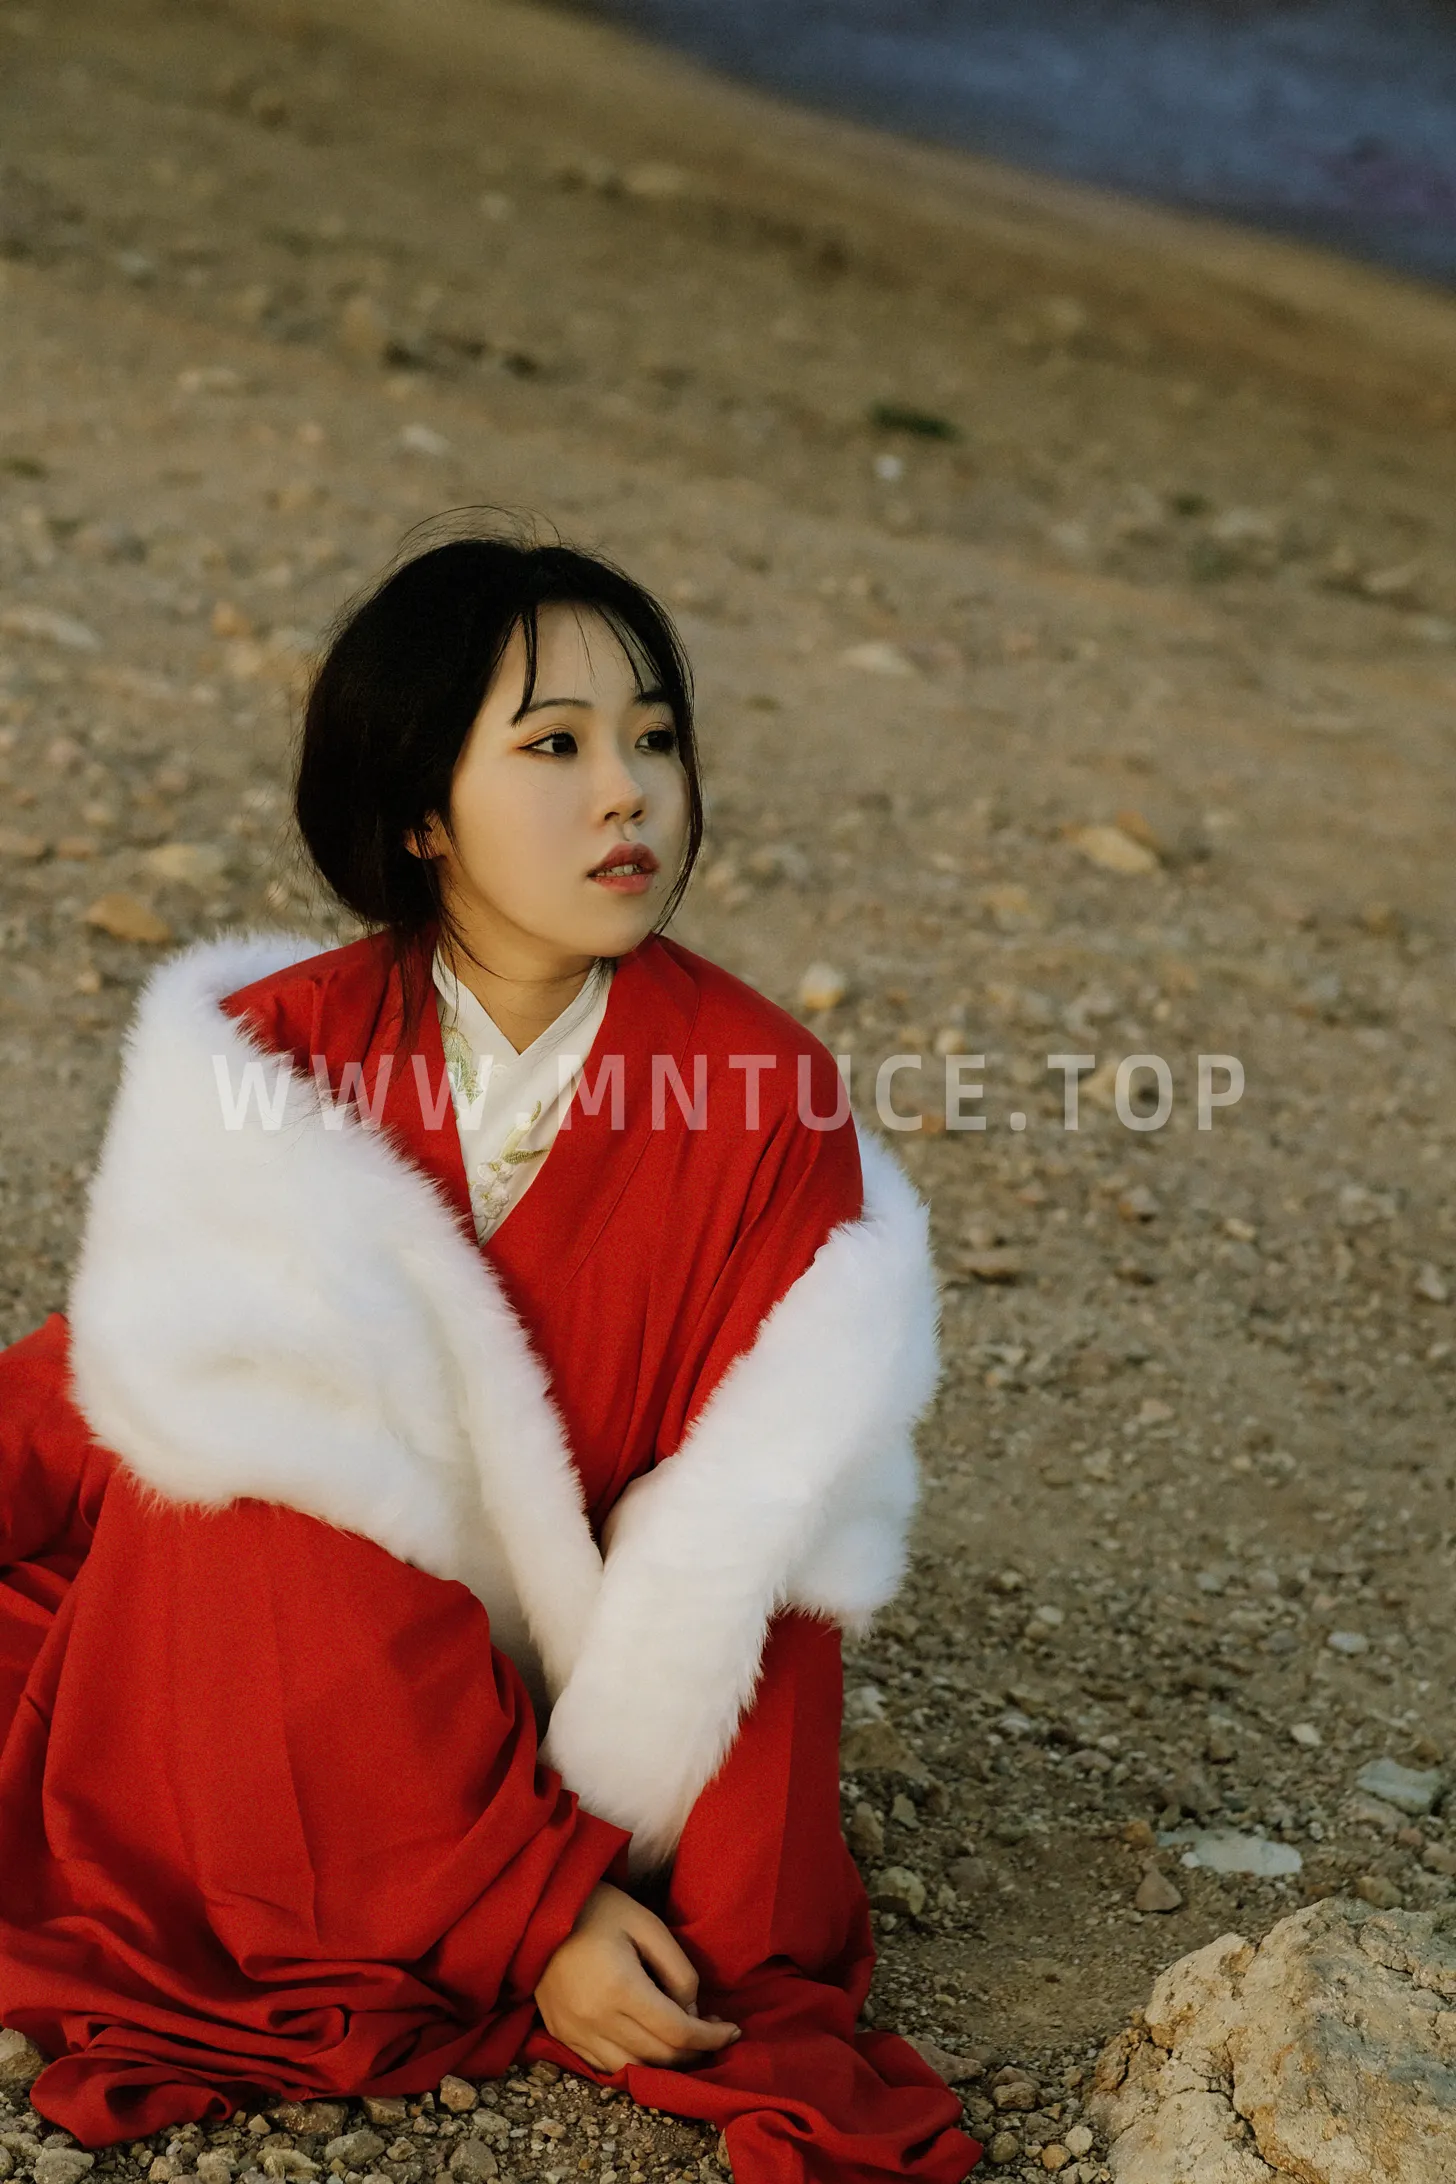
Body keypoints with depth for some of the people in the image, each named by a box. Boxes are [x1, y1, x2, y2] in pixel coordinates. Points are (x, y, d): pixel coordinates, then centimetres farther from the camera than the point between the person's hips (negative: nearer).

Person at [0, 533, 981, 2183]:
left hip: (575, 1713, 0)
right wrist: (535, 1907, -24)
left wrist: (732, 1981, -22)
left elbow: (759, 1543, -14)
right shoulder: (269, 1058, -10)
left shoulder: (762, 1094, -11)